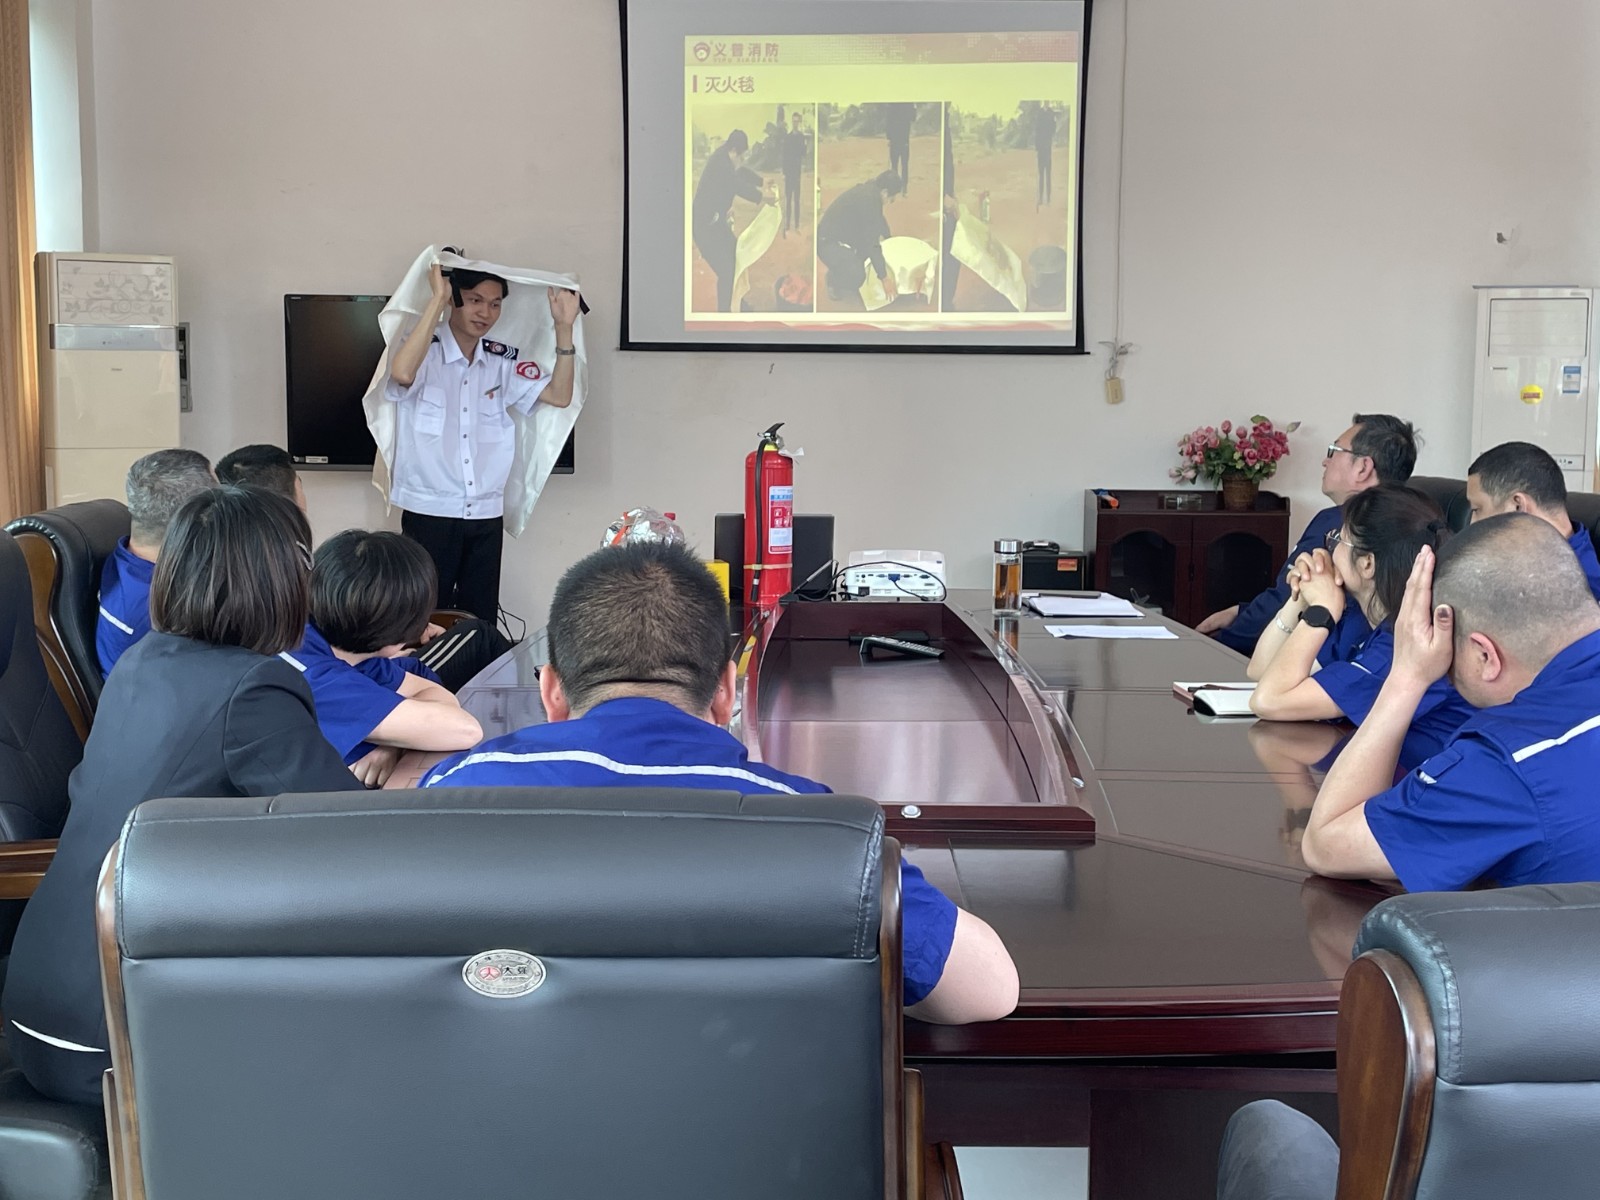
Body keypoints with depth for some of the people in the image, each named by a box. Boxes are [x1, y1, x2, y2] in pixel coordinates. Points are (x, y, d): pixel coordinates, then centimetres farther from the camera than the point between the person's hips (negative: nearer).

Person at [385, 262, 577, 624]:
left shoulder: (503, 361, 7)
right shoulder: (424, 351, -6)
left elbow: (559, 395, -1)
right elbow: (402, 373, -29)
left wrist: (564, 326, -9)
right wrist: (436, 299, -25)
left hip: (486, 515, 4)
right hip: (429, 512, -4)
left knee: (481, 621, 9)